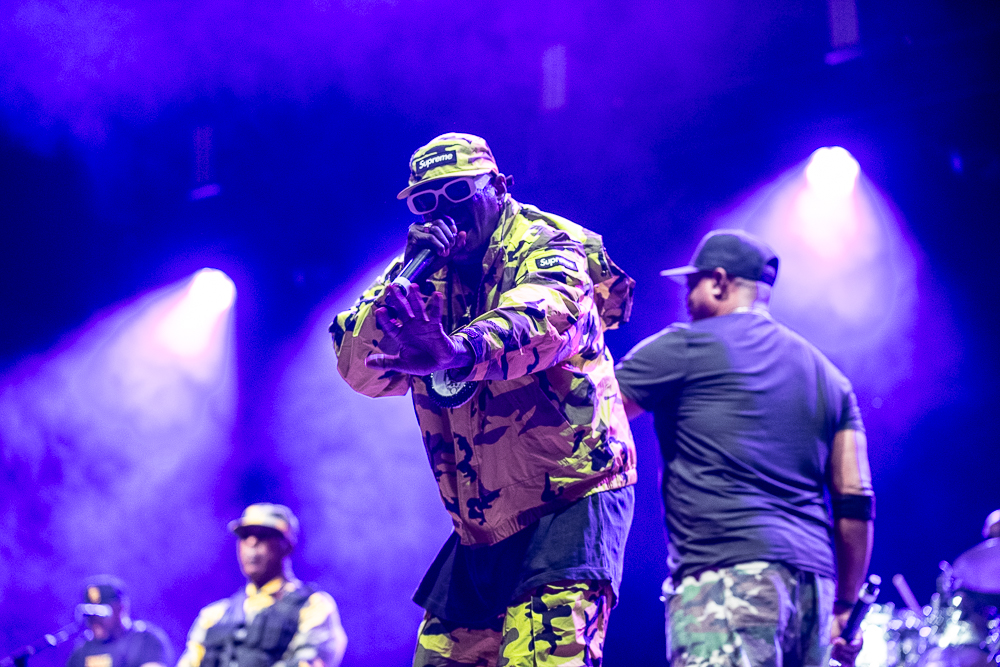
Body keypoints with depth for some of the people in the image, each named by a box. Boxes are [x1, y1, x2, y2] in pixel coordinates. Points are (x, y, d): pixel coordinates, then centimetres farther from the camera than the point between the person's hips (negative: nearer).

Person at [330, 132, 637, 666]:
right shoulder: (426, 274, 10)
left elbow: (548, 315, -33)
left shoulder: (546, 246, -8)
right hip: (482, 530, 7)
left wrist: (460, 349, -53)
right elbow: (358, 368, -2)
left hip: (572, 497, -7)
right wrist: (409, 280, -17)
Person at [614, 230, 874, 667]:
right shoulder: (828, 376, 22)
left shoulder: (684, 347, 5)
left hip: (724, 573, -7)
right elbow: (856, 501, 16)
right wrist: (844, 607, 22)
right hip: (812, 583, 7)